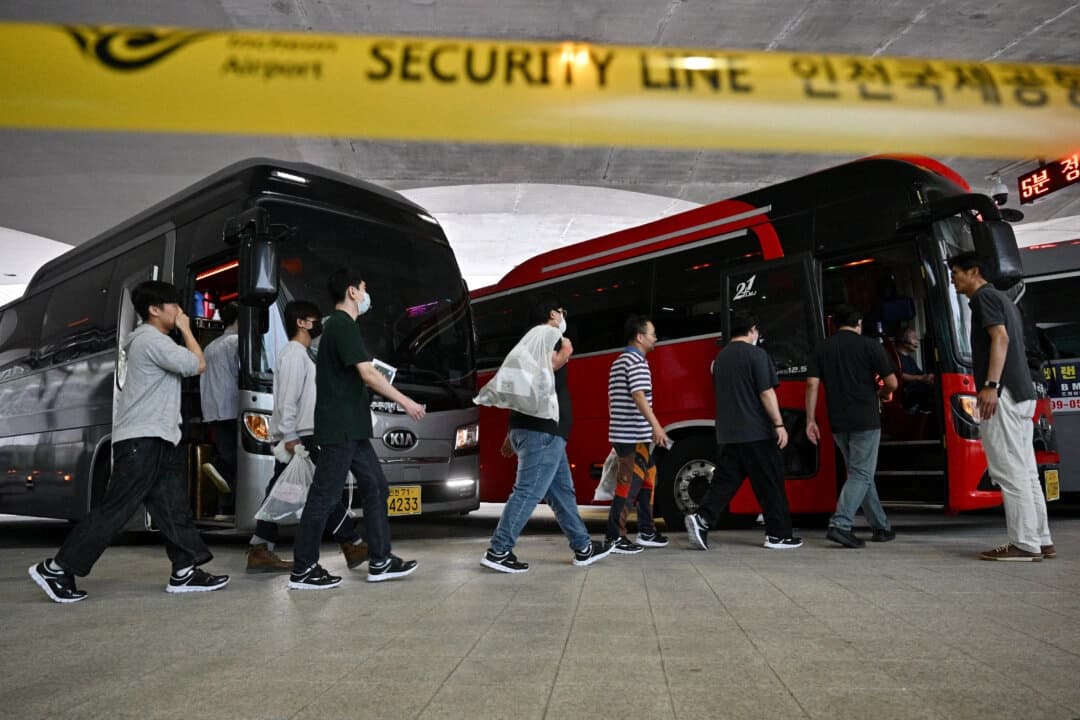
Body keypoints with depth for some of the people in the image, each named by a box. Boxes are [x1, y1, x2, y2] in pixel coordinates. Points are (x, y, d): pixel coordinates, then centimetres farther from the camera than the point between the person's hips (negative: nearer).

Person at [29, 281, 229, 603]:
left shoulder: (149, 341, 20)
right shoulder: (153, 340, -13)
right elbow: (197, 365, -13)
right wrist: (186, 329, -4)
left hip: (156, 440, 11)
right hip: (142, 440, -11)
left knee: (172, 509, 7)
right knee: (115, 509, -6)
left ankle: (185, 571, 9)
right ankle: (55, 569, 4)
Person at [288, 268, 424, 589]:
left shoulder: (336, 325, 18)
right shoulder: (344, 325, -13)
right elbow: (368, 374, -19)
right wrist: (405, 401, -13)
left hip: (351, 429, 10)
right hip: (340, 428, -10)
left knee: (376, 488, 11)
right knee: (324, 496, -3)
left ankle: (380, 562, 16)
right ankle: (302, 570, 6)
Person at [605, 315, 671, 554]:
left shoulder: (619, 362, 19)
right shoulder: (636, 360, -11)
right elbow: (638, 396, -23)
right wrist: (656, 426, -28)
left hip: (622, 433, 10)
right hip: (634, 435, -10)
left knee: (647, 479, 16)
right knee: (628, 485, -7)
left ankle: (646, 532, 21)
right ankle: (614, 538, -4)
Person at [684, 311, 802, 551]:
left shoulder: (721, 357, 14)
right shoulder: (756, 354, -9)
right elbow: (766, 393, -14)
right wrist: (779, 425, -11)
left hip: (727, 433, 7)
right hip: (757, 433, -6)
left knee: (725, 480, 7)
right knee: (770, 484, 3)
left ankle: (701, 519, -9)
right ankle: (778, 535, 9)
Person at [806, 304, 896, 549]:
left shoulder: (822, 349, 7)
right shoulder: (869, 345, -2)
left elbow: (812, 385, -2)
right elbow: (892, 383, -3)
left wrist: (811, 420, 1)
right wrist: (880, 393, 19)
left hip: (839, 423, 4)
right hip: (865, 421, -4)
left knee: (861, 473, 16)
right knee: (861, 475, -2)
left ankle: (881, 527, 23)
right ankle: (840, 525, -16)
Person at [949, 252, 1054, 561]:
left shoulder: (984, 296, -4)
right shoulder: (1002, 299, 25)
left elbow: (1001, 338, -17)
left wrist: (991, 385, -25)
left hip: (1003, 392, -10)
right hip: (1022, 392, 10)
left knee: (1009, 471, -8)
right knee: (1025, 470, 10)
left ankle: (1025, 544, -6)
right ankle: (1040, 540, 13)